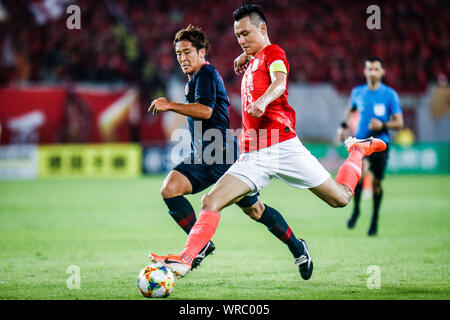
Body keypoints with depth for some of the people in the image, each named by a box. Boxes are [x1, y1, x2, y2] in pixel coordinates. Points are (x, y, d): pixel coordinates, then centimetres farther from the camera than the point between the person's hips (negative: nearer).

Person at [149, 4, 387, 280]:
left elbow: (280, 82, -22)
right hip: (252, 156, 6)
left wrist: (262, 101, -42)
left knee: (340, 198, 0)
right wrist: (243, 61, 29)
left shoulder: (273, 53, 1)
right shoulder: (252, 61, 24)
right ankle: (184, 261, -18)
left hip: (282, 146, -6)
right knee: (211, 201, -13)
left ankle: (358, 150, 29)